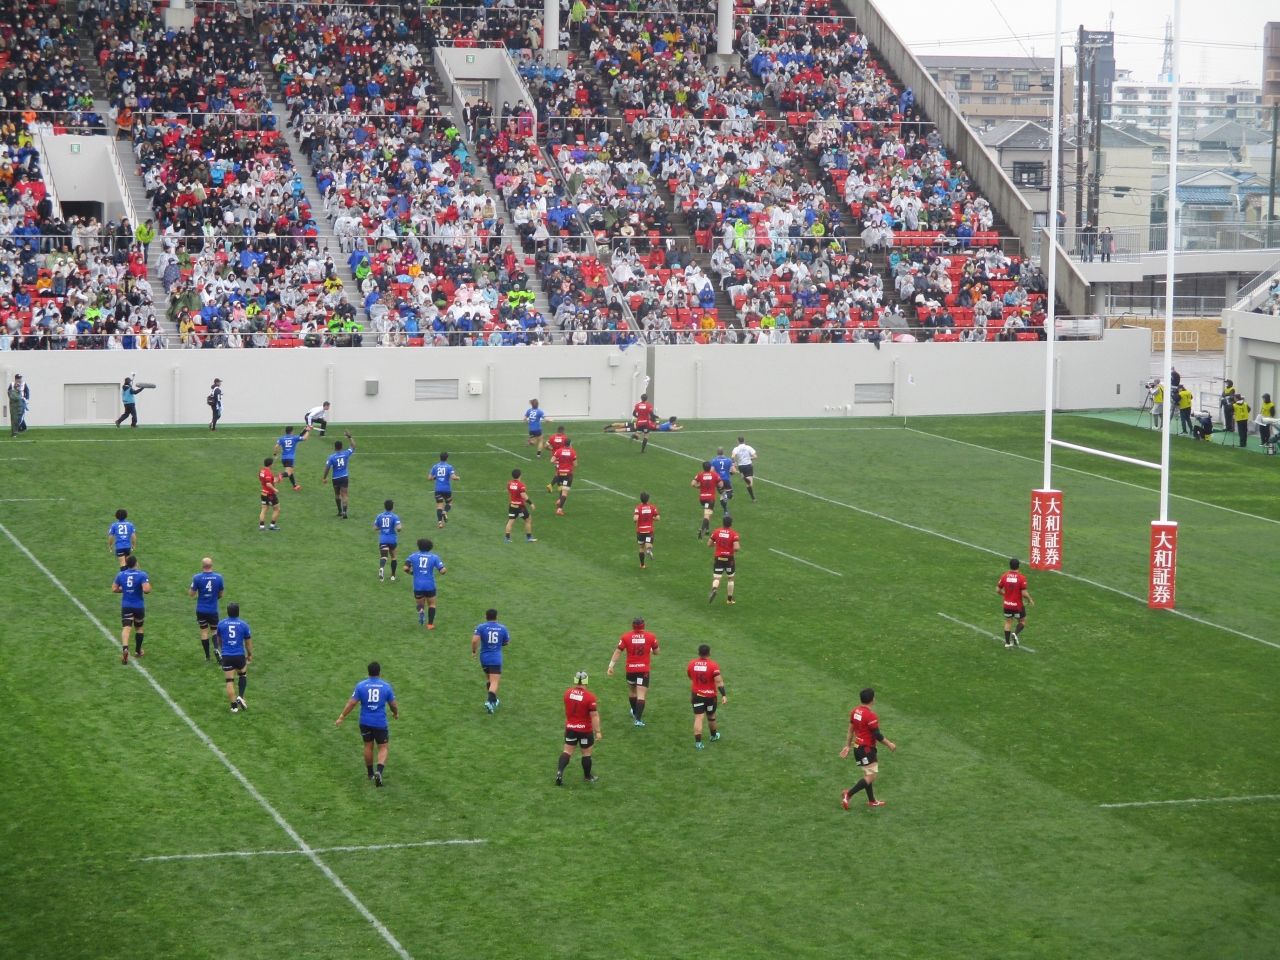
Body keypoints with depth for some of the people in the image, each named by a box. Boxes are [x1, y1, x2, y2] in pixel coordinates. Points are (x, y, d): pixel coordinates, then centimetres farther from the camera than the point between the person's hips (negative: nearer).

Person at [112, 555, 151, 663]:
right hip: (139, 606, -1)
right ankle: (138, 651, 32)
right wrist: (149, 585, 0)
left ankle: (125, 648, -35)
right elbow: (147, 590, -23)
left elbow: (114, 589, 6)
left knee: (126, 628, -9)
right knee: (139, 628, 19)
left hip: (126, 606, 1)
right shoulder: (142, 575, -11)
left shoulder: (121, 575, 1)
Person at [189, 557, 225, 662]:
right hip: (213, 610, 1)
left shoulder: (197, 578, -13)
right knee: (215, 630, 13)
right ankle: (217, 649, -14)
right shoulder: (218, 577, -8)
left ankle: (207, 656, 13)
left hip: (201, 610, -1)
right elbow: (221, 594, 3)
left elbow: (191, 594, -7)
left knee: (204, 631, 10)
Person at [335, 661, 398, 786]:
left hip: (365, 722, 2)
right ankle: (379, 771, -16)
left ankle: (370, 773, 29)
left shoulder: (361, 686, -6)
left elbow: (352, 703, -8)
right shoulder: (386, 686, -6)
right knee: (383, 748, 7)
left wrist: (342, 717, 1)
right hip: (380, 723, -2)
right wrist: (396, 713, 24)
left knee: (368, 746, 17)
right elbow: (393, 704, 3)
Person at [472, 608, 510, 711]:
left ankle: (493, 700, 34)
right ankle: (490, 701, -27)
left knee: (489, 679, 23)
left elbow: (475, 640, -20)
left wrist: (474, 651, -4)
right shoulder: (503, 628, -1)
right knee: (494, 682, -6)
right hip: (496, 659, -2)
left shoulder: (481, 627, -7)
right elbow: (506, 642, 11)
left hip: (484, 658, 2)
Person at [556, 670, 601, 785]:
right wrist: (598, 731, -16)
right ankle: (587, 777, 24)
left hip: (570, 728, 4)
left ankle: (560, 772, -7)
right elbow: (594, 715, -19)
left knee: (568, 751, 11)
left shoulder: (568, 693, -4)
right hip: (585, 730, -4)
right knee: (586, 753, 11)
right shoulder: (589, 697, -19)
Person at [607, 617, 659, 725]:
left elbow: (618, 652, -6)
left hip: (630, 669, 2)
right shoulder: (650, 637, -4)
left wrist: (611, 665, -2)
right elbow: (656, 652, 7)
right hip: (644, 670, -2)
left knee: (632, 692, 24)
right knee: (641, 695, -5)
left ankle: (635, 713, 45)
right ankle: (638, 719, -17)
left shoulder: (626, 637, -4)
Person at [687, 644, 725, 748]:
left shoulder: (691, 664, -4)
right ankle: (714, 735, 43)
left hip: (697, 695, 1)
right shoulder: (713, 665, -16)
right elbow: (719, 681, -22)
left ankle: (698, 742, -13)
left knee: (698, 718, -3)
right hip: (710, 696, -1)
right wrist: (723, 695, -21)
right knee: (711, 716, 20)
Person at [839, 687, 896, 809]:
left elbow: (850, 731, 10)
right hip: (867, 749, -9)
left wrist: (847, 746, 18)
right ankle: (848, 794, -13)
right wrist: (889, 744, -6)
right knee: (871, 777, -5)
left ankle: (871, 800, 27)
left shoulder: (855, 711, 3)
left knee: (867, 775, 19)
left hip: (858, 747, 9)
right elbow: (877, 735, -19)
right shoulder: (870, 715, -22)